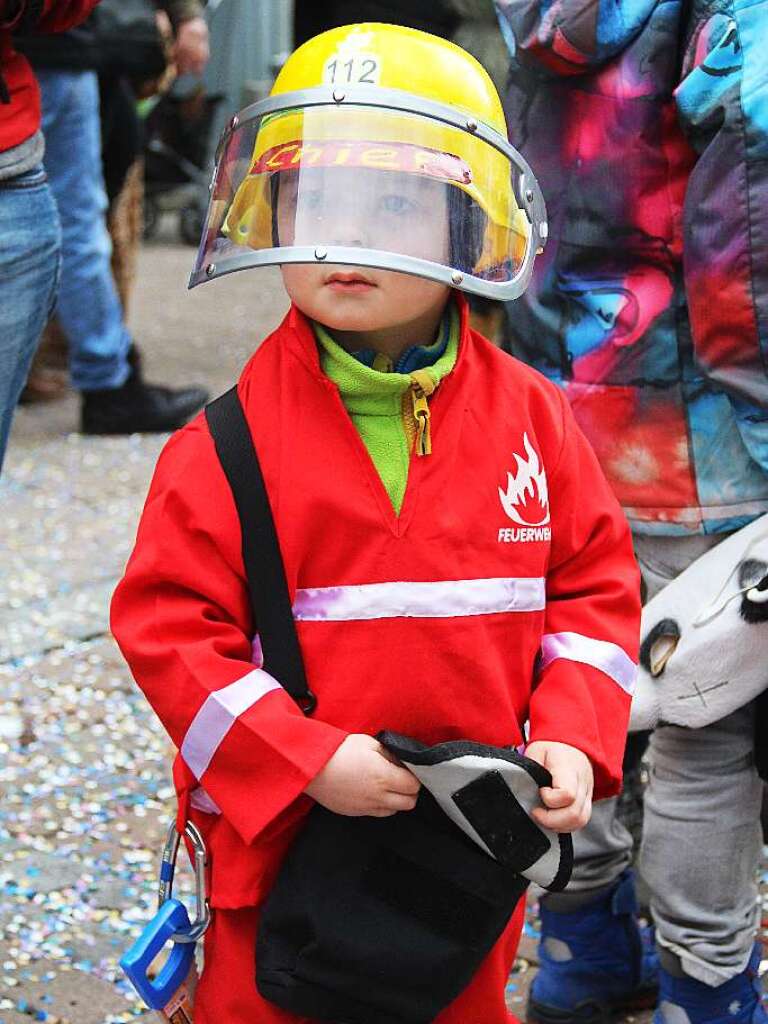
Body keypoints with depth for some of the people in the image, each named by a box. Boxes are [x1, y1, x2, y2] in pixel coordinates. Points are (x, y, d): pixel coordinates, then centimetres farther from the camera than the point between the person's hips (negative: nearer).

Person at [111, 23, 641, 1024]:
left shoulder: (531, 416, -3)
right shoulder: (227, 441, -13)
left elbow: (594, 582, 4)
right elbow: (167, 624, -14)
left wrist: (571, 737, -9)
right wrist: (308, 762, -21)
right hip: (281, 829, -2)